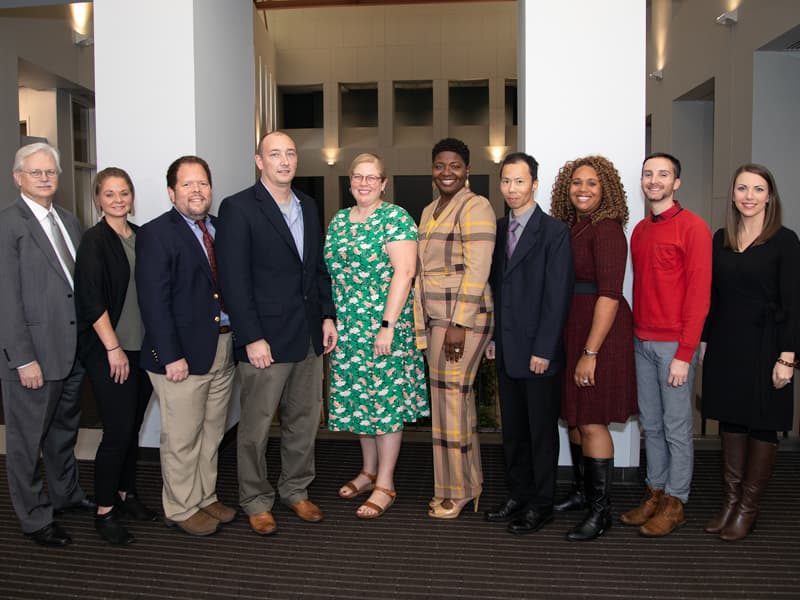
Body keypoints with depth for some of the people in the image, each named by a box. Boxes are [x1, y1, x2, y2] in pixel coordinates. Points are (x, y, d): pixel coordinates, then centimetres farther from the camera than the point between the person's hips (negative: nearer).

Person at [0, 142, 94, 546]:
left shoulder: (68, 221, 12)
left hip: (73, 350, 7)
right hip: (34, 353, -7)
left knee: (65, 429, 22)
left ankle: (65, 493, 40)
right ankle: (34, 517, 22)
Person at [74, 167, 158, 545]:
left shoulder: (140, 236, 10)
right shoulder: (94, 241, -7)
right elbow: (92, 300, -13)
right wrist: (114, 348, -14)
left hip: (143, 349, 6)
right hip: (109, 352, -6)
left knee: (133, 427, 13)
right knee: (118, 431, -4)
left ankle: (127, 494, 29)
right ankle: (104, 512, 11)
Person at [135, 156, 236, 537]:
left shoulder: (220, 229, 11)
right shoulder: (156, 234, -8)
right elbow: (153, 301, -13)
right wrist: (171, 356, -18)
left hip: (223, 348, 6)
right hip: (183, 354, -6)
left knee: (212, 433, 17)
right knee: (182, 438, 5)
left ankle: (205, 499, 33)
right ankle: (181, 509, 23)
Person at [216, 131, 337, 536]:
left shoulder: (307, 206, 13)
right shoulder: (238, 208, -8)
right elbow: (234, 280, -13)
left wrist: (327, 316, 8)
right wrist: (252, 338, -16)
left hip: (309, 336, 6)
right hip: (265, 339, -6)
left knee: (305, 420, 15)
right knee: (256, 426, 6)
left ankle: (296, 490, 32)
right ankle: (256, 500, 25)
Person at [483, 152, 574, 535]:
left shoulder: (554, 232, -9)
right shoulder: (498, 229, 11)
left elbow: (557, 297, -13)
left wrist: (543, 350, -15)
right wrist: (492, 338, 8)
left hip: (538, 351, -6)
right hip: (506, 351, 6)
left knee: (542, 430, 6)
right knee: (512, 428, 15)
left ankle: (541, 504, 19)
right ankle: (517, 496, 29)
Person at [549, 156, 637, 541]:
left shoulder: (606, 230, -14)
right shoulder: (569, 228, 9)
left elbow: (610, 295, -20)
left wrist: (590, 353, -21)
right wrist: (568, 344, 11)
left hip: (600, 333, -8)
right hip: (569, 329, 8)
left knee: (591, 421, -2)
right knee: (573, 416, 16)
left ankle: (601, 510, 13)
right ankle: (582, 492, 33)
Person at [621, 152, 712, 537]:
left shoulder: (693, 227, -8)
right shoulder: (640, 230, 13)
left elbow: (699, 295, -12)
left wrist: (684, 354, -15)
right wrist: (634, 338, 9)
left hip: (674, 345, -6)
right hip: (642, 342, 6)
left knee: (676, 428, 3)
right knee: (650, 424, 13)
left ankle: (675, 503, 16)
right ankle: (655, 494, 25)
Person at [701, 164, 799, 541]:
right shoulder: (720, 239, 7)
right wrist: (704, 343, 7)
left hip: (764, 345, -4)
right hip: (724, 345, 4)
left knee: (762, 425, 6)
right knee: (730, 421, 11)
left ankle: (748, 508, 17)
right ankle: (730, 501, 21)